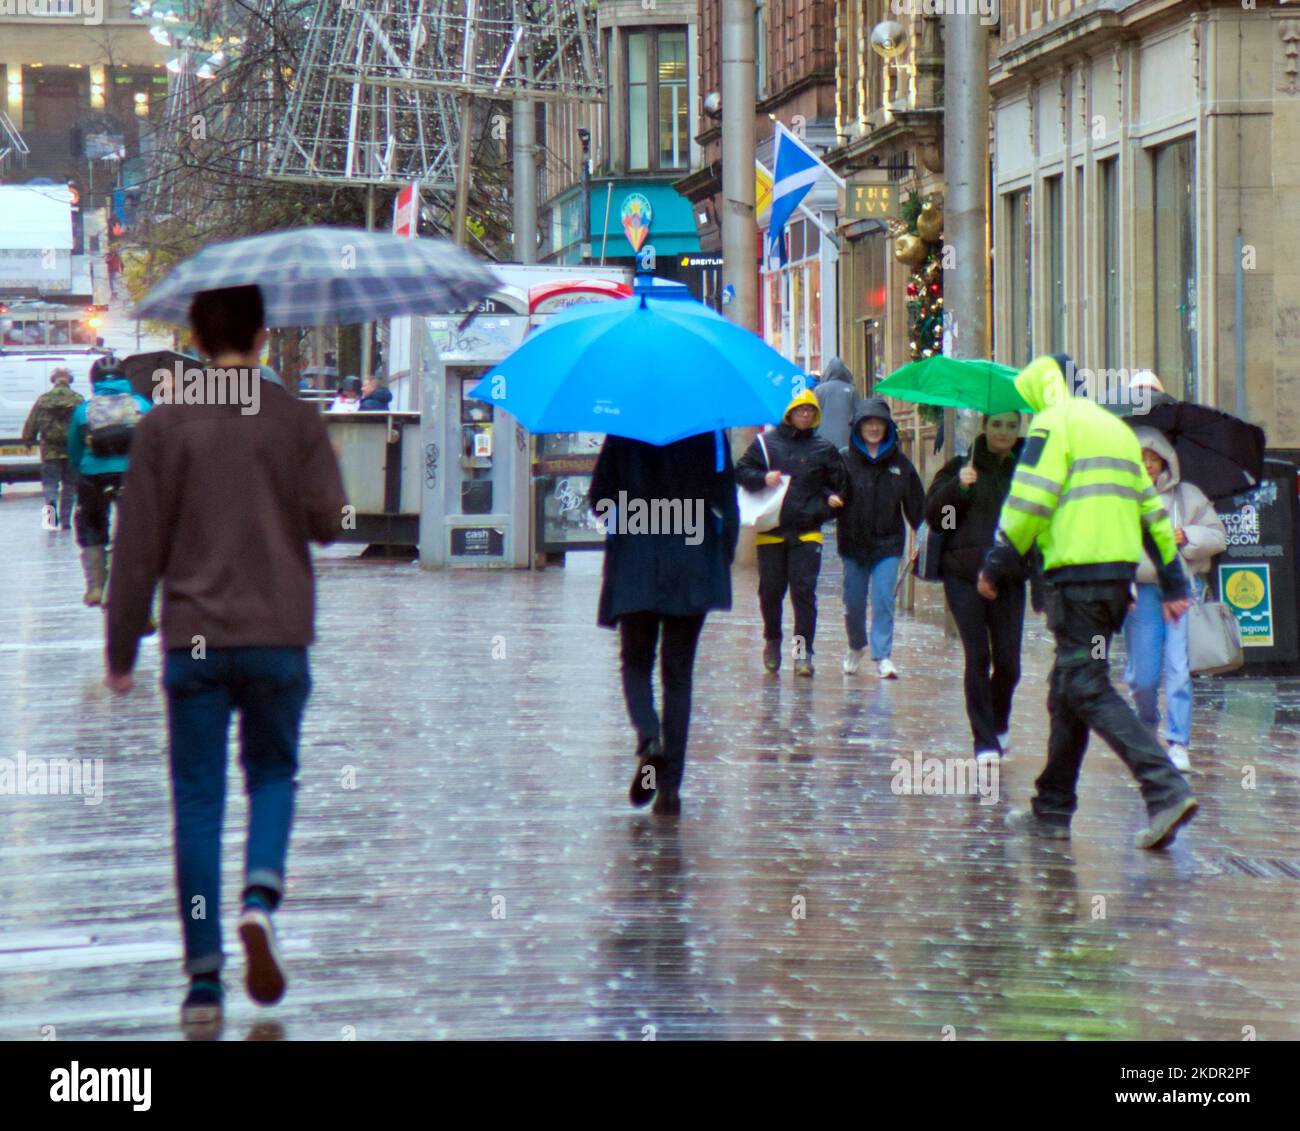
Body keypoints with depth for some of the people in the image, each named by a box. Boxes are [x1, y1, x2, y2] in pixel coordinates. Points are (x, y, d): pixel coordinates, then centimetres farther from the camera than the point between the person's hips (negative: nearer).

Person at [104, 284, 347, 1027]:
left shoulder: (165, 427, 0)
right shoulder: (297, 420, 0)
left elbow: (139, 546, 0)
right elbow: (329, 521, -4)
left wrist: (122, 650, 7)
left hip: (195, 639, 0)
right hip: (279, 635, 0)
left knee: (198, 803, 4)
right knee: (273, 774, 17)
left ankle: (205, 976, 0)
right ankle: (261, 898, -10)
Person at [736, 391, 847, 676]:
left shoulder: (824, 449, 8)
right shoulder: (766, 443, 7)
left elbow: (837, 483, 15)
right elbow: (742, 471, 8)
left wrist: (831, 499, -6)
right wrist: (763, 479, -11)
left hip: (806, 533, -1)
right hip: (771, 532, 1)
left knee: (804, 591, -8)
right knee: (770, 591, 9)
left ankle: (803, 652, -6)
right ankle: (772, 641, 30)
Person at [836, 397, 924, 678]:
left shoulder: (899, 463, 4)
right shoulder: (845, 459, 0)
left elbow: (916, 503, 7)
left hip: (888, 542, 0)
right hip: (853, 541, 0)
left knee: (884, 599, -9)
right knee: (853, 601, 9)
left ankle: (882, 655, -7)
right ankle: (856, 647, 32)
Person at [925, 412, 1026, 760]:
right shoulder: (961, 468, 9)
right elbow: (932, 514, 0)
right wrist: (957, 486, -16)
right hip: (964, 575, -1)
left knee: (1008, 662, -3)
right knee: (977, 657, -7)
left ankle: (999, 724, 26)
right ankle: (985, 741, -2)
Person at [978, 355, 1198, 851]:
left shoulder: (1054, 423, -3)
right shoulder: (1117, 428, 22)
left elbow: (1029, 501, -12)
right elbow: (1151, 508, 22)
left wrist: (997, 565, -5)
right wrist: (1172, 582, 23)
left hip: (1076, 574, -8)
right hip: (1119, 571, 9)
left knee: (1087, 690, -10)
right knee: (1068, 690, 15)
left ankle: (1166, 791, -23)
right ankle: (1053, 809, 19)